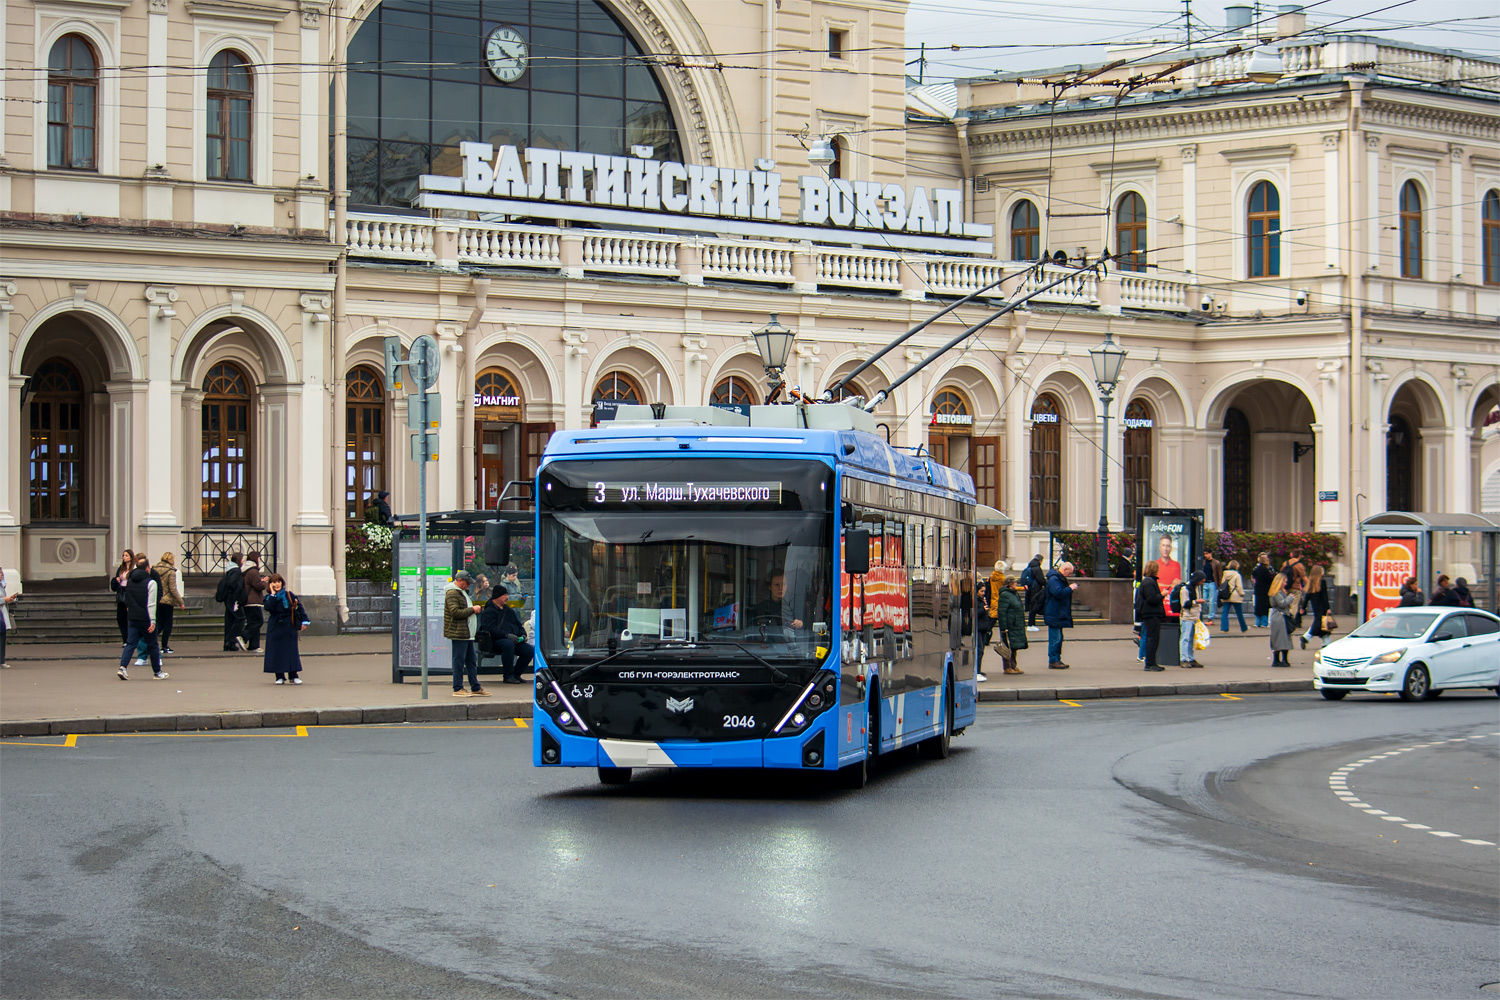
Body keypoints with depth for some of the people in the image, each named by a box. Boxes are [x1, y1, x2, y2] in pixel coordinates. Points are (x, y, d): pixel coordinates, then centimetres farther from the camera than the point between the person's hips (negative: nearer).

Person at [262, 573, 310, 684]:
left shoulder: (289, 595, 2)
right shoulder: (269, 597, 2)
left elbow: (299, 607, 4)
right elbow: (269, 608, -18)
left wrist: (304, 621, -4)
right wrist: (273, 595, -16)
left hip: (289, 627, 0)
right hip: (275, 628, 0)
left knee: (291, 651, 0)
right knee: (276, 652, 1)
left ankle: (293, 675, 7)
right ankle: (280, 676, 9)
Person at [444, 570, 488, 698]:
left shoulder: (462, 592, 21)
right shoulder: (452, 594, -12)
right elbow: (455, 612, -21)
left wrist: (473, 609, 15)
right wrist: (472, 610, -16)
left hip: (467, 634, 10)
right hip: (458, 633, -10)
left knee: (472, 661, 11)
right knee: (459, 661, -6)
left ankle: (475, 688, 16)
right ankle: (457, 689, -1)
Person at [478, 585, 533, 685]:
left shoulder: (509, 610, 25)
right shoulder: (488, 611, 0)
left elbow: (518, 624, 28)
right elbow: (491, 629, -15)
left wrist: (523, 635, 5)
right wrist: (507, 635, -25)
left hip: (514, 640, 7)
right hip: (495, 641, -7)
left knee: (529, 650, -16)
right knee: (508, 644, -40)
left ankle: (516, 675, -1)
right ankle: (508, 676, -30)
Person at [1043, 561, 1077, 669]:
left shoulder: (1060, 578, 19)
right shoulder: (1053, 579, -16)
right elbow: (1058, 593, -28)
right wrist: (1070, 588, -19)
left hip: (1059, 615, 11)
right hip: (1054, 615, -11)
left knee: (1058, 638, 14)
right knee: (1055, 639, -10)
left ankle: (1057, 660, 20)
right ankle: (1053, 661, -8)